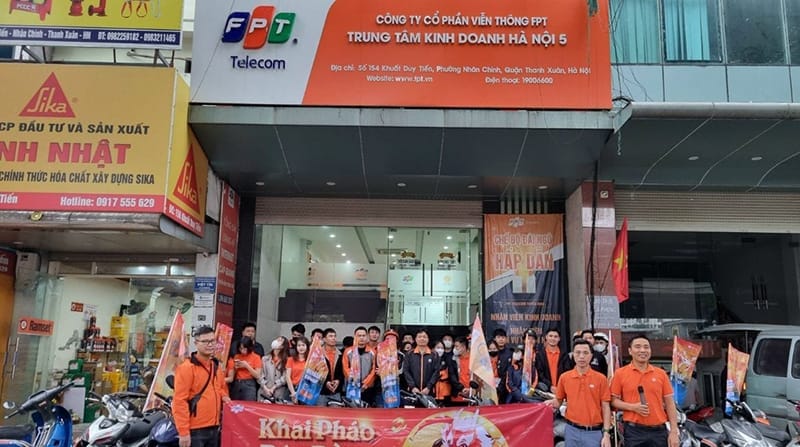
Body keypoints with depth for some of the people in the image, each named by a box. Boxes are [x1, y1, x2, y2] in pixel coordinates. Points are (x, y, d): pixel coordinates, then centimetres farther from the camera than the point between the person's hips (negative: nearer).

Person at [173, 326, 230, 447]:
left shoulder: (216, 366, 12)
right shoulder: (187, 367, -12)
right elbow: (179, 401, -16)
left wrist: (223, 396, 5)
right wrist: (183, 432, -19)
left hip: (214, 428, 8)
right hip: (195, 430, -8)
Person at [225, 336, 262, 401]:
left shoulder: (256, 357, 2)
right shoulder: (236, 357, 11)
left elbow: (257, 376, -5)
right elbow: (231, 377, 11)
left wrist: (247, 365, -10)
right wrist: (235, 368, -7)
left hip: (249, 385, -4)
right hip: (236, 385, 4)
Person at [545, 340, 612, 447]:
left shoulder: (601, 378, -2)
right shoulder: (564, 377, 2)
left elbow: (605, 407, -1)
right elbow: (559, 401, 11)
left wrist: (606, 434, -6)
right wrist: (552, 403, -12)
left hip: (594, 432, -1)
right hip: (571, 430, 2)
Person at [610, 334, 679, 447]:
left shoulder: (661, 374, 7)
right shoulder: (620, 373, 0)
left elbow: (670, 404, 8)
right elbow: (614, 400, 2)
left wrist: (674, 431, 1)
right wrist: (632, 407, -14)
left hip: (659, 431, 2)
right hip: (633, 431, -2)